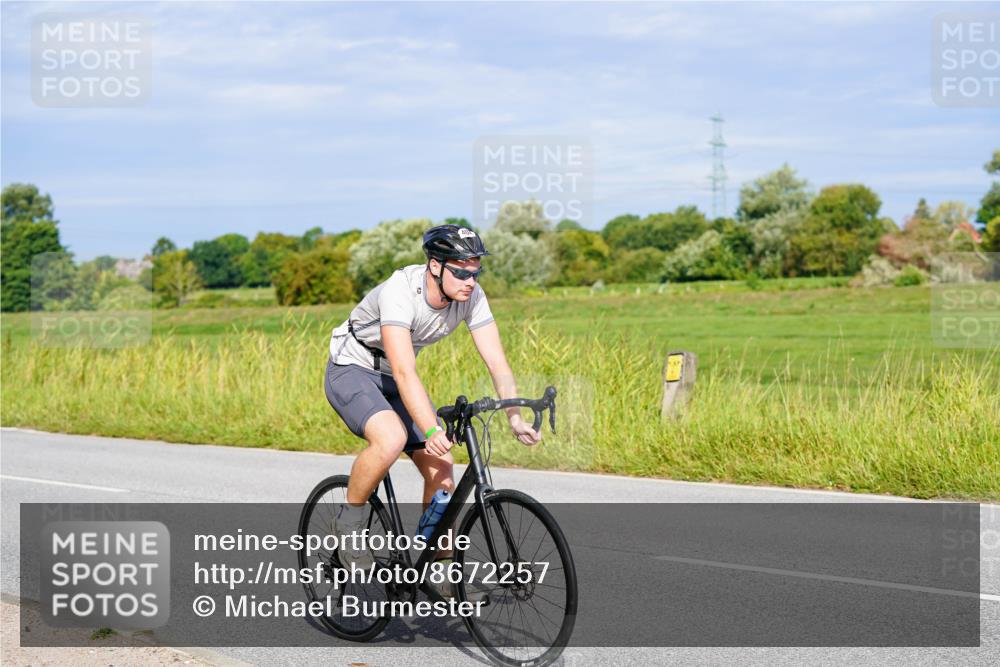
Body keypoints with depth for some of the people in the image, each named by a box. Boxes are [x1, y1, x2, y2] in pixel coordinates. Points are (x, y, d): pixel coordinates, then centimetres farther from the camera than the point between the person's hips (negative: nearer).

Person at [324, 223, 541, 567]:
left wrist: (516, 418, -31)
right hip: (352, 371, -6)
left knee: (441, 468, -5)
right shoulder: (399, 292, -34)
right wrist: (432, 431, -51)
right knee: (392, 439, -34)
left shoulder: (471, 296, -16)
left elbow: (497, 362, -17)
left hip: (392, 378, 6)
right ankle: (348, 520, -10)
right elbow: (404, 372, -42)